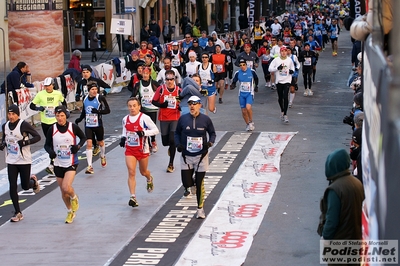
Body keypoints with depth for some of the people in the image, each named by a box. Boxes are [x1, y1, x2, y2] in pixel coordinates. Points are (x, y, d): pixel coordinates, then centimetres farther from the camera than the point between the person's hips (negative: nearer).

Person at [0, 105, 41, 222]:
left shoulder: (24, 125, -14)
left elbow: (37, 136, -11)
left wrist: (26, 142, -25)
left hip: (24, 161, -4)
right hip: (11, 161, 4)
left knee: (25, 186, 5)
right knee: (12, 187, -1)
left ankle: (33, 181, 42)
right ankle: (18, 213, 9)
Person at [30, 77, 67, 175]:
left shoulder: (58, 94, -1)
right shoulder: (40, 94, -3)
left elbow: (63, 102, 19)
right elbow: (32, 105, 0)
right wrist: (38, 108, -18)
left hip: (56, 121, -2)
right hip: (45, 122, 2)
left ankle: (52, 165, -15)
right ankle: (56, 162, 31)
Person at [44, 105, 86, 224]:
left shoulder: (73, 127, -9)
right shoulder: (52, 129, -5)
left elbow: (83, 137, 6)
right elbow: (47, 145, 4)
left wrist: (78, 146, -13)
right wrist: (50, 151, -17)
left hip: (71, 163, -3)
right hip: (58, 164, 3)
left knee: (66, 187, -21)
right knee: (63, 192, 12)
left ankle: (74, 197, 14)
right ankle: (70, 212, 35)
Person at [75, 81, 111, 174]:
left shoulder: (100, 98, -11)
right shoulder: (85, 98, 3)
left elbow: (107, 110, -13)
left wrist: (98, 111, -28)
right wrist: (79, 119, 9)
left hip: (98, 125, -2)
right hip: (88, 125, 2)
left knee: (100, 142, 18)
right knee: (89, 144, -12)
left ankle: (102, 157, 50)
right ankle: (90, 166, -13)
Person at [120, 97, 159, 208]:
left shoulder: (144, 118, -14)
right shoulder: (125, 119, 2)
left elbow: (156, 130, -12)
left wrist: (144, 133, -27)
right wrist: (123, 138, -2)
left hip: (142, 149, -2)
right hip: (129, 150, 2)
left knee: (143, 172, 17)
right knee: (131, 172, -12)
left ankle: (150, 179, 55)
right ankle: (133, 197, -14)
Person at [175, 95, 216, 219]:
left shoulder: (206, 119, -4)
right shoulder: (183, 119, -2)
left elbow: (212, 133, 7)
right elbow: (177, 133, 11)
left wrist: (210, 142, -13)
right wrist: (178, 144, -6)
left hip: (201, 156, -1)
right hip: (186, 156, 1)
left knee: (200, 184, 1)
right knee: (186, 183, -5)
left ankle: (200, 209, 15)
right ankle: (189, 187, 34)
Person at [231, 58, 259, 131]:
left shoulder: (252, 71, -8)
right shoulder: (237, 73, -5)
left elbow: (256, 79, 11)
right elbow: (234, 82, 8)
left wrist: (256, 86, 14)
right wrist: (233, 86, -12)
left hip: (250, 93, -3)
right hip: (242, 94, 3)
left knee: (248, 107, -25)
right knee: (244, 111, 4)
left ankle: (251, 122, -3)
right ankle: (248, 125, 26)